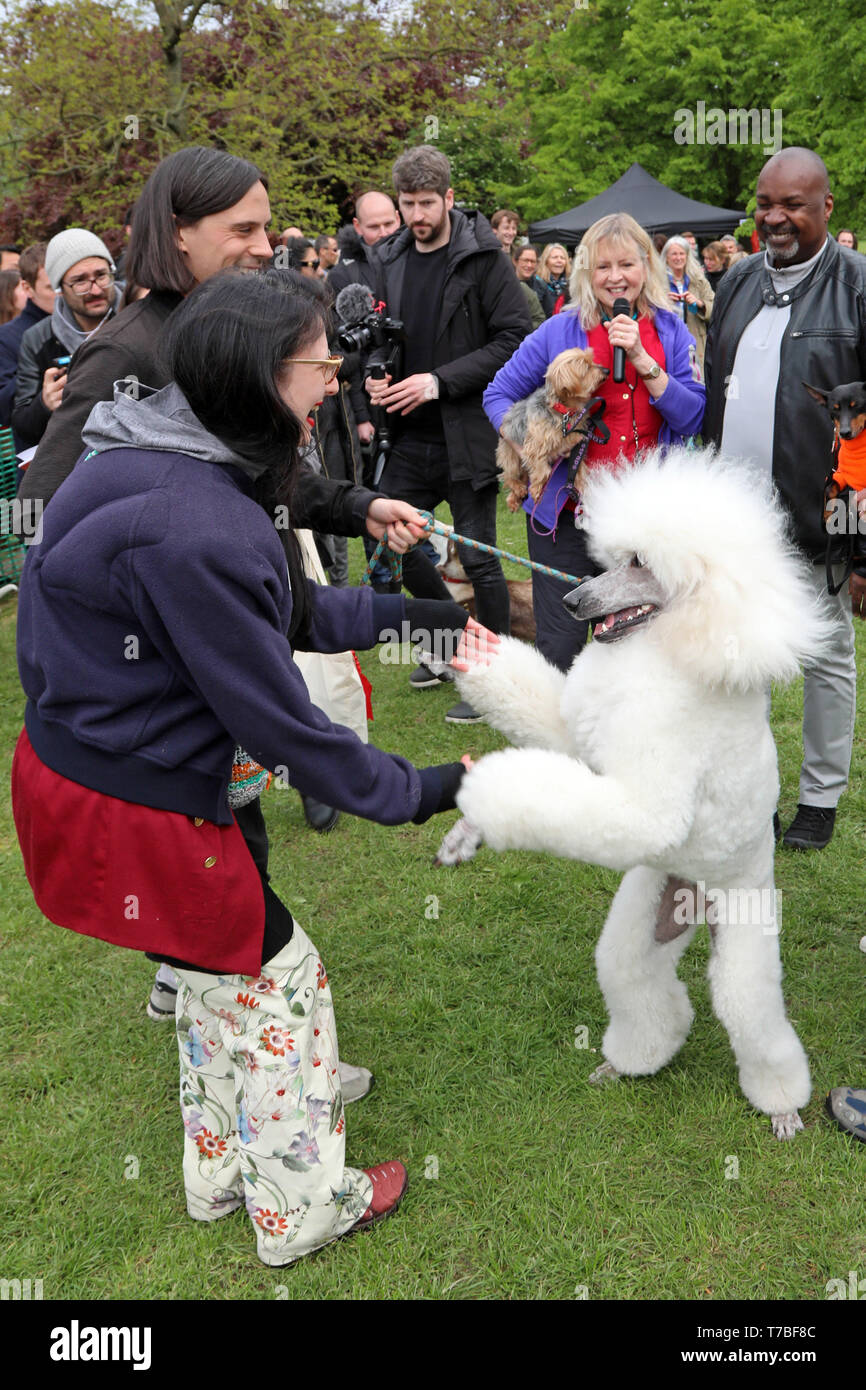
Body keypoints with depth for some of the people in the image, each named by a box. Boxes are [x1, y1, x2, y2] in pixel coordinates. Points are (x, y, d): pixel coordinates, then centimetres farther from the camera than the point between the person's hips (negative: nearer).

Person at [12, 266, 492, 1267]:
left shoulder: (177, 468, 1)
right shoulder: (197, 530, -31)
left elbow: (287, 610, 12)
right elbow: (276, 718, -23)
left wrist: (401, 611, 8)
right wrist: (412, 791, -11)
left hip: (84, 762, 10)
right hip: (134, 811, -10)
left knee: (221, 967, 25)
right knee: (278, 980, 9)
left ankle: (220, 1173, 47)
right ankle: (300, 1208, 32)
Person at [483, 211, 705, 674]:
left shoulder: (671, 332, 4)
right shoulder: (560, 332, -2)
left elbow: (693, 419, -6)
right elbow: (498, 393, 6)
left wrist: (642, 359, -16)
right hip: (568, 513, -2)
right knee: (560, 647, 1)